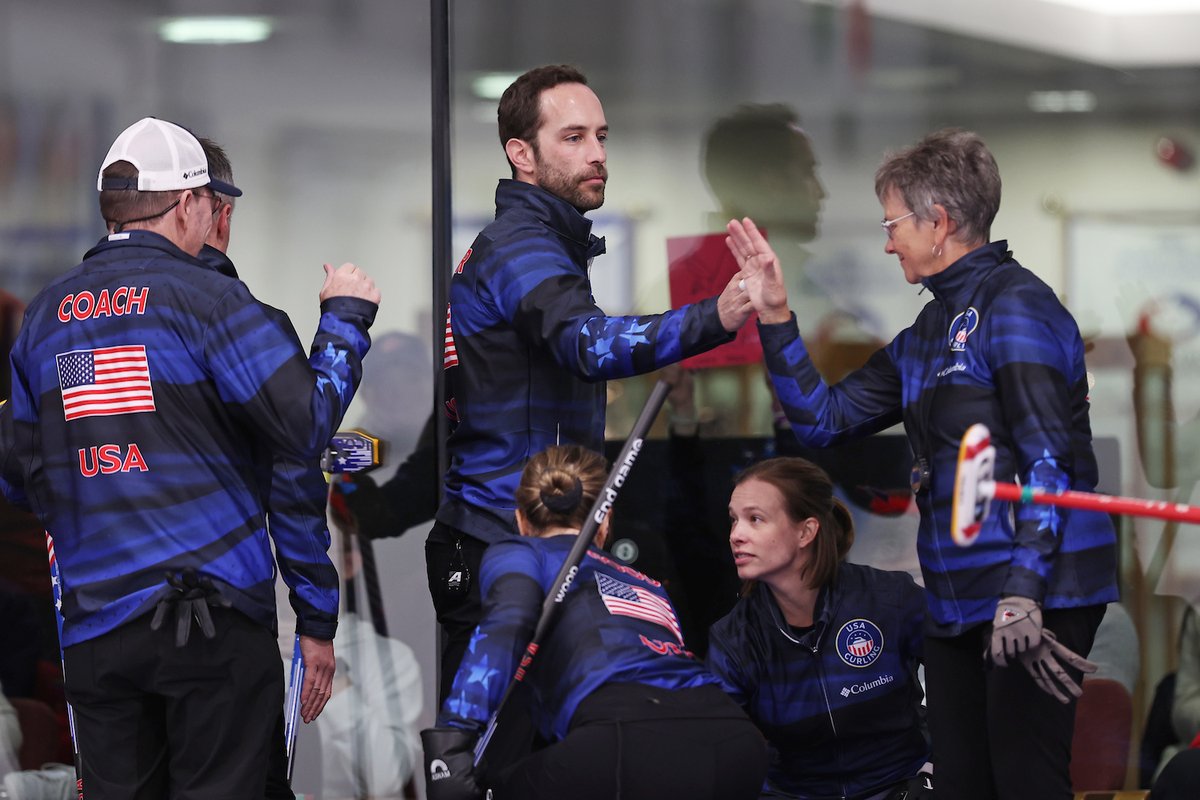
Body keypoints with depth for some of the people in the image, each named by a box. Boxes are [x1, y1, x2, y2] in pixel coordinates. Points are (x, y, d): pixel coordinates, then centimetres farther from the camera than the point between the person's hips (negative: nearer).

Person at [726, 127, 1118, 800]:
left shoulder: (1014, 304, -8)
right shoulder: (926, 335, 20)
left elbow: (1047, 460, -16)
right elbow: (825, 417, 22)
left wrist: (1022, 596, -23)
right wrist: (774, 317, 13)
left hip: (1039, 597, -9)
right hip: (959, 605, 9)